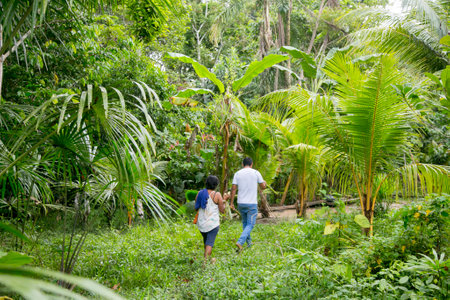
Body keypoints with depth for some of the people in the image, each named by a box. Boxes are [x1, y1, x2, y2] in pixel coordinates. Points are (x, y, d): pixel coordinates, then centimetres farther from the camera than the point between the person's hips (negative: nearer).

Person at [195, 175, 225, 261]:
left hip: (201, 223, 5)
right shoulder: (217, 195, -11)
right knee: (209, 243, -2)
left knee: (206, 241, 23)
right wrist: (223, 203, 12)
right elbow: (222, 210, -5)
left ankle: (206, 258, 35)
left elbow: (196, 208, 8)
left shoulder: (200, 193, 1)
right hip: (213, 223, -5)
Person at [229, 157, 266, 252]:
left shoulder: (237, 174, 1)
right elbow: (263, 187, 4)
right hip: (252, 204, -3)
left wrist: (231, 203, 2)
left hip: (241, 203, 3)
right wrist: (264, 182, 27)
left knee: (245, 222, 21)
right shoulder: (256, 173, -5)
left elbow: (233, 189, -3)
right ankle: (240, 242, -14)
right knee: (250, 224, 3)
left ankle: (249, 242, 30)